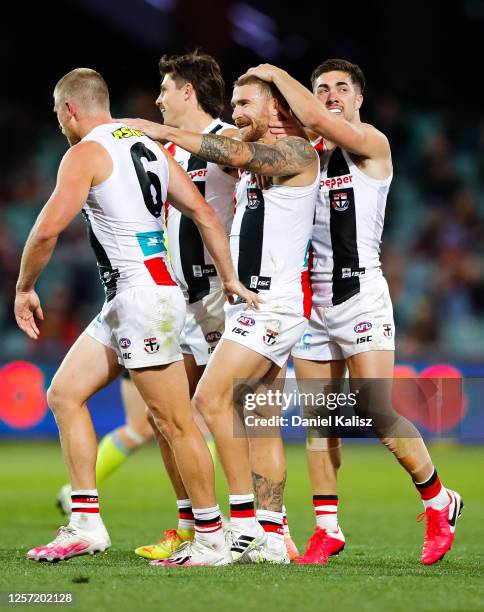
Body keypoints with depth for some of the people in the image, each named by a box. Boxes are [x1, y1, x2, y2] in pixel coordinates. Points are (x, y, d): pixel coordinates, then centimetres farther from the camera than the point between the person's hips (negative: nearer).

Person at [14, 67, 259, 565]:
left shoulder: (85, 153, -9)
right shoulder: (149, 147, 16)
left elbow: (47, 229, -19)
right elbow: (203, 213, 15)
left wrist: (24, 287, -5)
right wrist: (229, 279, 17)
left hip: (142, 299, -9)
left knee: (175, 423, -4)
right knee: (64, 394, 11)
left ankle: (212, 540, 2)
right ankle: (86, 524, 9)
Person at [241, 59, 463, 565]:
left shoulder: (372, 144, -5)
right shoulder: (305, 153, 14)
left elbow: (317, 120, -19)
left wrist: (277, 75, -6)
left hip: (359, 292, -6)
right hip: (311, 295, 6)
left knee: (377, 416, -10)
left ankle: (439, 502, 9)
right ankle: (327, 528, 9)